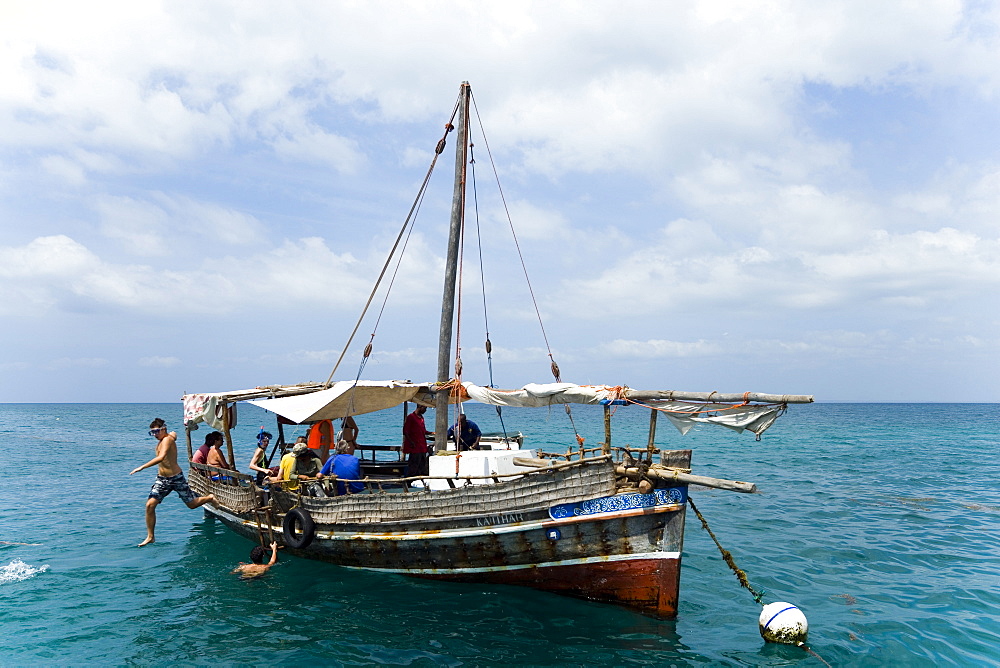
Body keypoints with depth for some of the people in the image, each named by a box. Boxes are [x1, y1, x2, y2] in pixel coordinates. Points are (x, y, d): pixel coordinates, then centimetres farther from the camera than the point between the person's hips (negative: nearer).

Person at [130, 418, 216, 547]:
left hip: (176, 478, -8)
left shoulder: (167, 440, -20)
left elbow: (161, 457, -38)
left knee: (192, 504, 6)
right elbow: (174, 433, 32)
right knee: (150, 505, -7)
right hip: (161, 479, 8)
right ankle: (150, 537, 2)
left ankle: (209, 498, 37)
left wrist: (142, 467, -40)